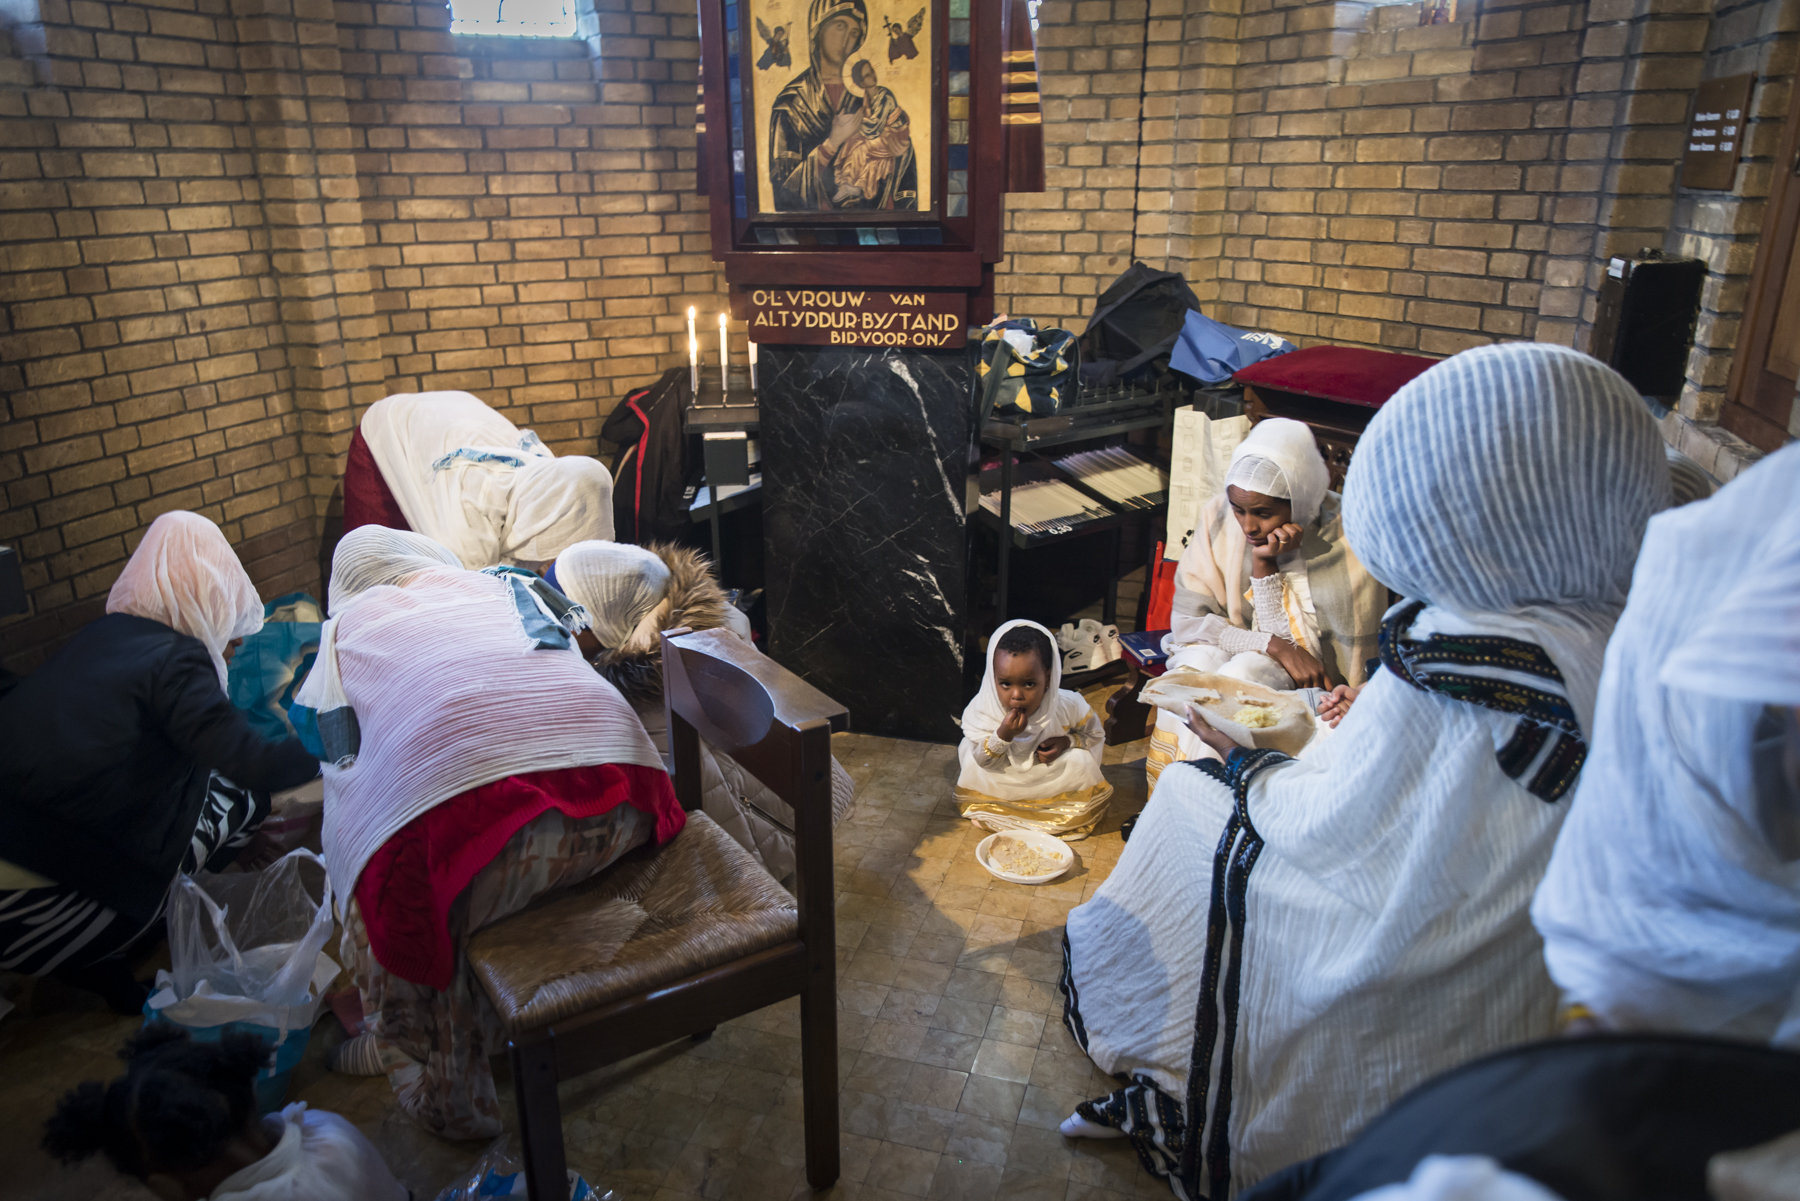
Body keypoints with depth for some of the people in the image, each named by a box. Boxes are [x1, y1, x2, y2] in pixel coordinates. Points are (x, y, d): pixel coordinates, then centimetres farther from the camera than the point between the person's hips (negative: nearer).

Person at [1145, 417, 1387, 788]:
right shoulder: (1219, 517, -10)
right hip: (1224, 650, 3)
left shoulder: (1346, 542, -20)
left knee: (1247, 672, -31)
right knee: (1195, 664, -29)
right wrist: (1274, 645, -24)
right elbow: (1187, 621, -12)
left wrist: (1264, 566, -25)